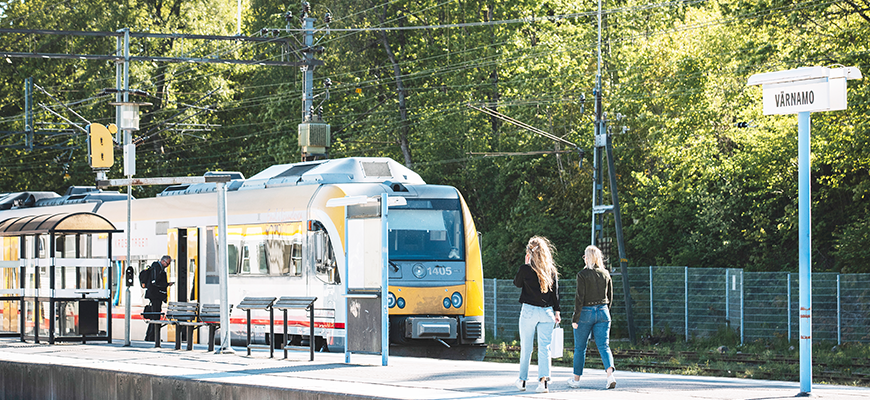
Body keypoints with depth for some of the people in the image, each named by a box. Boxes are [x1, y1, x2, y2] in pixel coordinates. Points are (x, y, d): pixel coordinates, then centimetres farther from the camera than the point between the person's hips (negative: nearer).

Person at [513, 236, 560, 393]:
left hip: (529, 311, -2)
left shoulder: (525, 269, -8)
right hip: (547, 312, 2)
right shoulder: (551, 270, 1)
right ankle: (543, 380, -12)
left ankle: (522, 380, 21)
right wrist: (557, 312, 11)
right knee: (544, 348, 1)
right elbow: (555, 292, 4)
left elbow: (517, 283, 10)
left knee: (526, 347, 11)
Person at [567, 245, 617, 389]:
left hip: (586, 312, -4)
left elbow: (580, 298, -14)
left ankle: (576, 379, 20)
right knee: (604, 346, 0)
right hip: (603, 312, 4)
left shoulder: (582, 274, -11)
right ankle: (610, 374, -21)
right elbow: (610, 297, 11)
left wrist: (575, 318, -9)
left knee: (580, 347, 10)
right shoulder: (605, 274, 5)